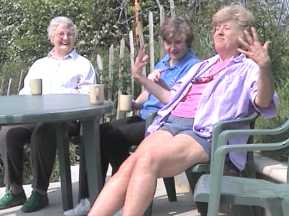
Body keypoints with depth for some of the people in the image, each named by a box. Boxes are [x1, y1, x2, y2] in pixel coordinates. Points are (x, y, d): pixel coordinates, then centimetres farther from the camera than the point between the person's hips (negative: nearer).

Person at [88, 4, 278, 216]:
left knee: (148, 159, -33)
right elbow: (172, 98, 35)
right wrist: (142, 78, 30)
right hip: (172, 123, 6)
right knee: (129, 164, -22)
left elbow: (263, 104, -11)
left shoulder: (248, 68, 10)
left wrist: (265, 66, -29)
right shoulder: (202, 66, 31)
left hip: (205, 132, -6)